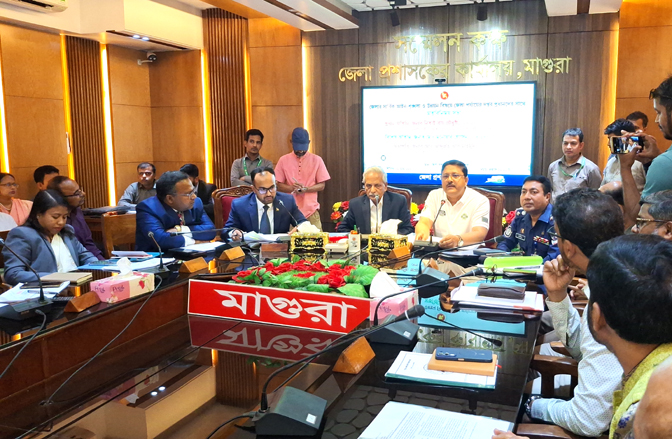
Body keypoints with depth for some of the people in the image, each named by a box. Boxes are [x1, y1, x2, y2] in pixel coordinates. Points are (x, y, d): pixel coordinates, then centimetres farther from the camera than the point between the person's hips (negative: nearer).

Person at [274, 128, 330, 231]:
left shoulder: (317, 160, 4)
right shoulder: (283, 160, 5)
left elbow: (321, 186, 5)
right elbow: (279, 185, 6)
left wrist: (306, 189, -13)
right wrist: (292, 188, -14)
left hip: (311, 210, 0)